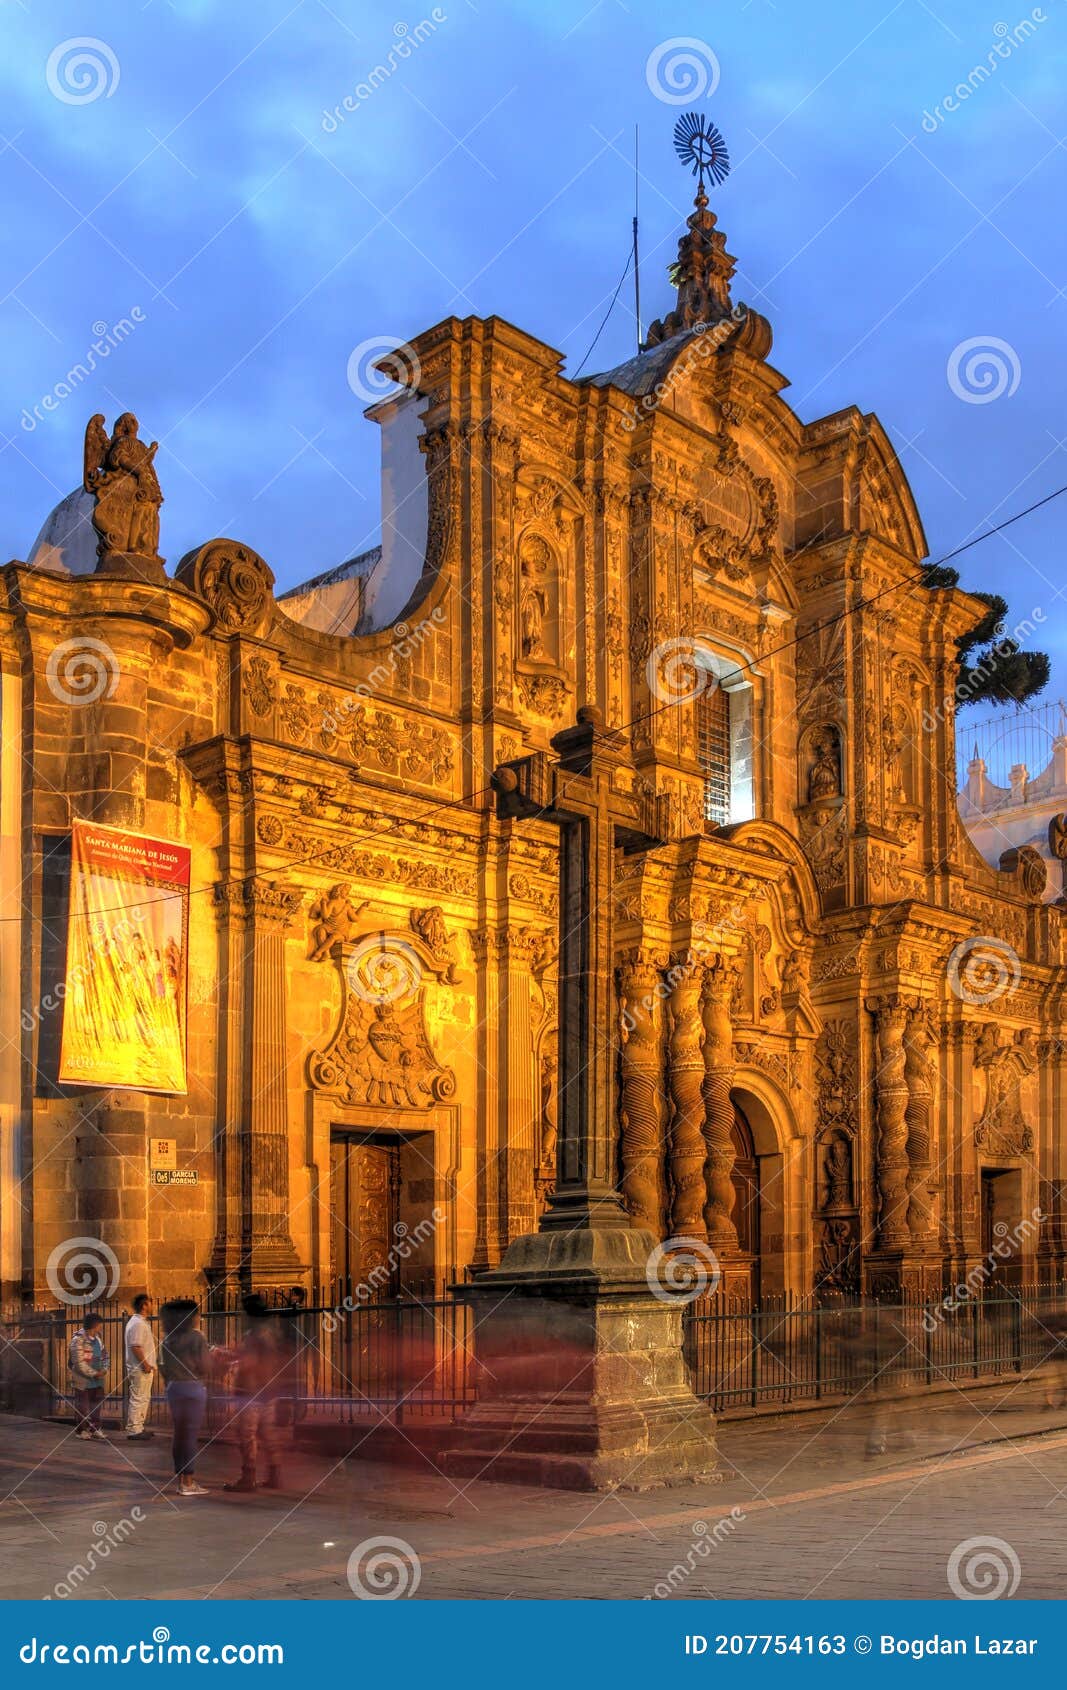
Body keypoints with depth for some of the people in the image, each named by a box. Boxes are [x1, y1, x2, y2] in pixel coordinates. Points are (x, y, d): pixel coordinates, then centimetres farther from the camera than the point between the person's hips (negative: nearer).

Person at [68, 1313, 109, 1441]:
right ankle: (81, 1430, 16)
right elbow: (79, 1363, -20)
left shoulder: (97, 1338, 7)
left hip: (96, 1379, 7)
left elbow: (104, 1354, 15)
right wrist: (95, 1374, -17)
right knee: (82, 1406, 4)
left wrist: (104, 1370, -2)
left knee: (98, 1402, 9)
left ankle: (95, 1428, 19)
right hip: (82, 1380, -7)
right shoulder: (78, 1340, -17)